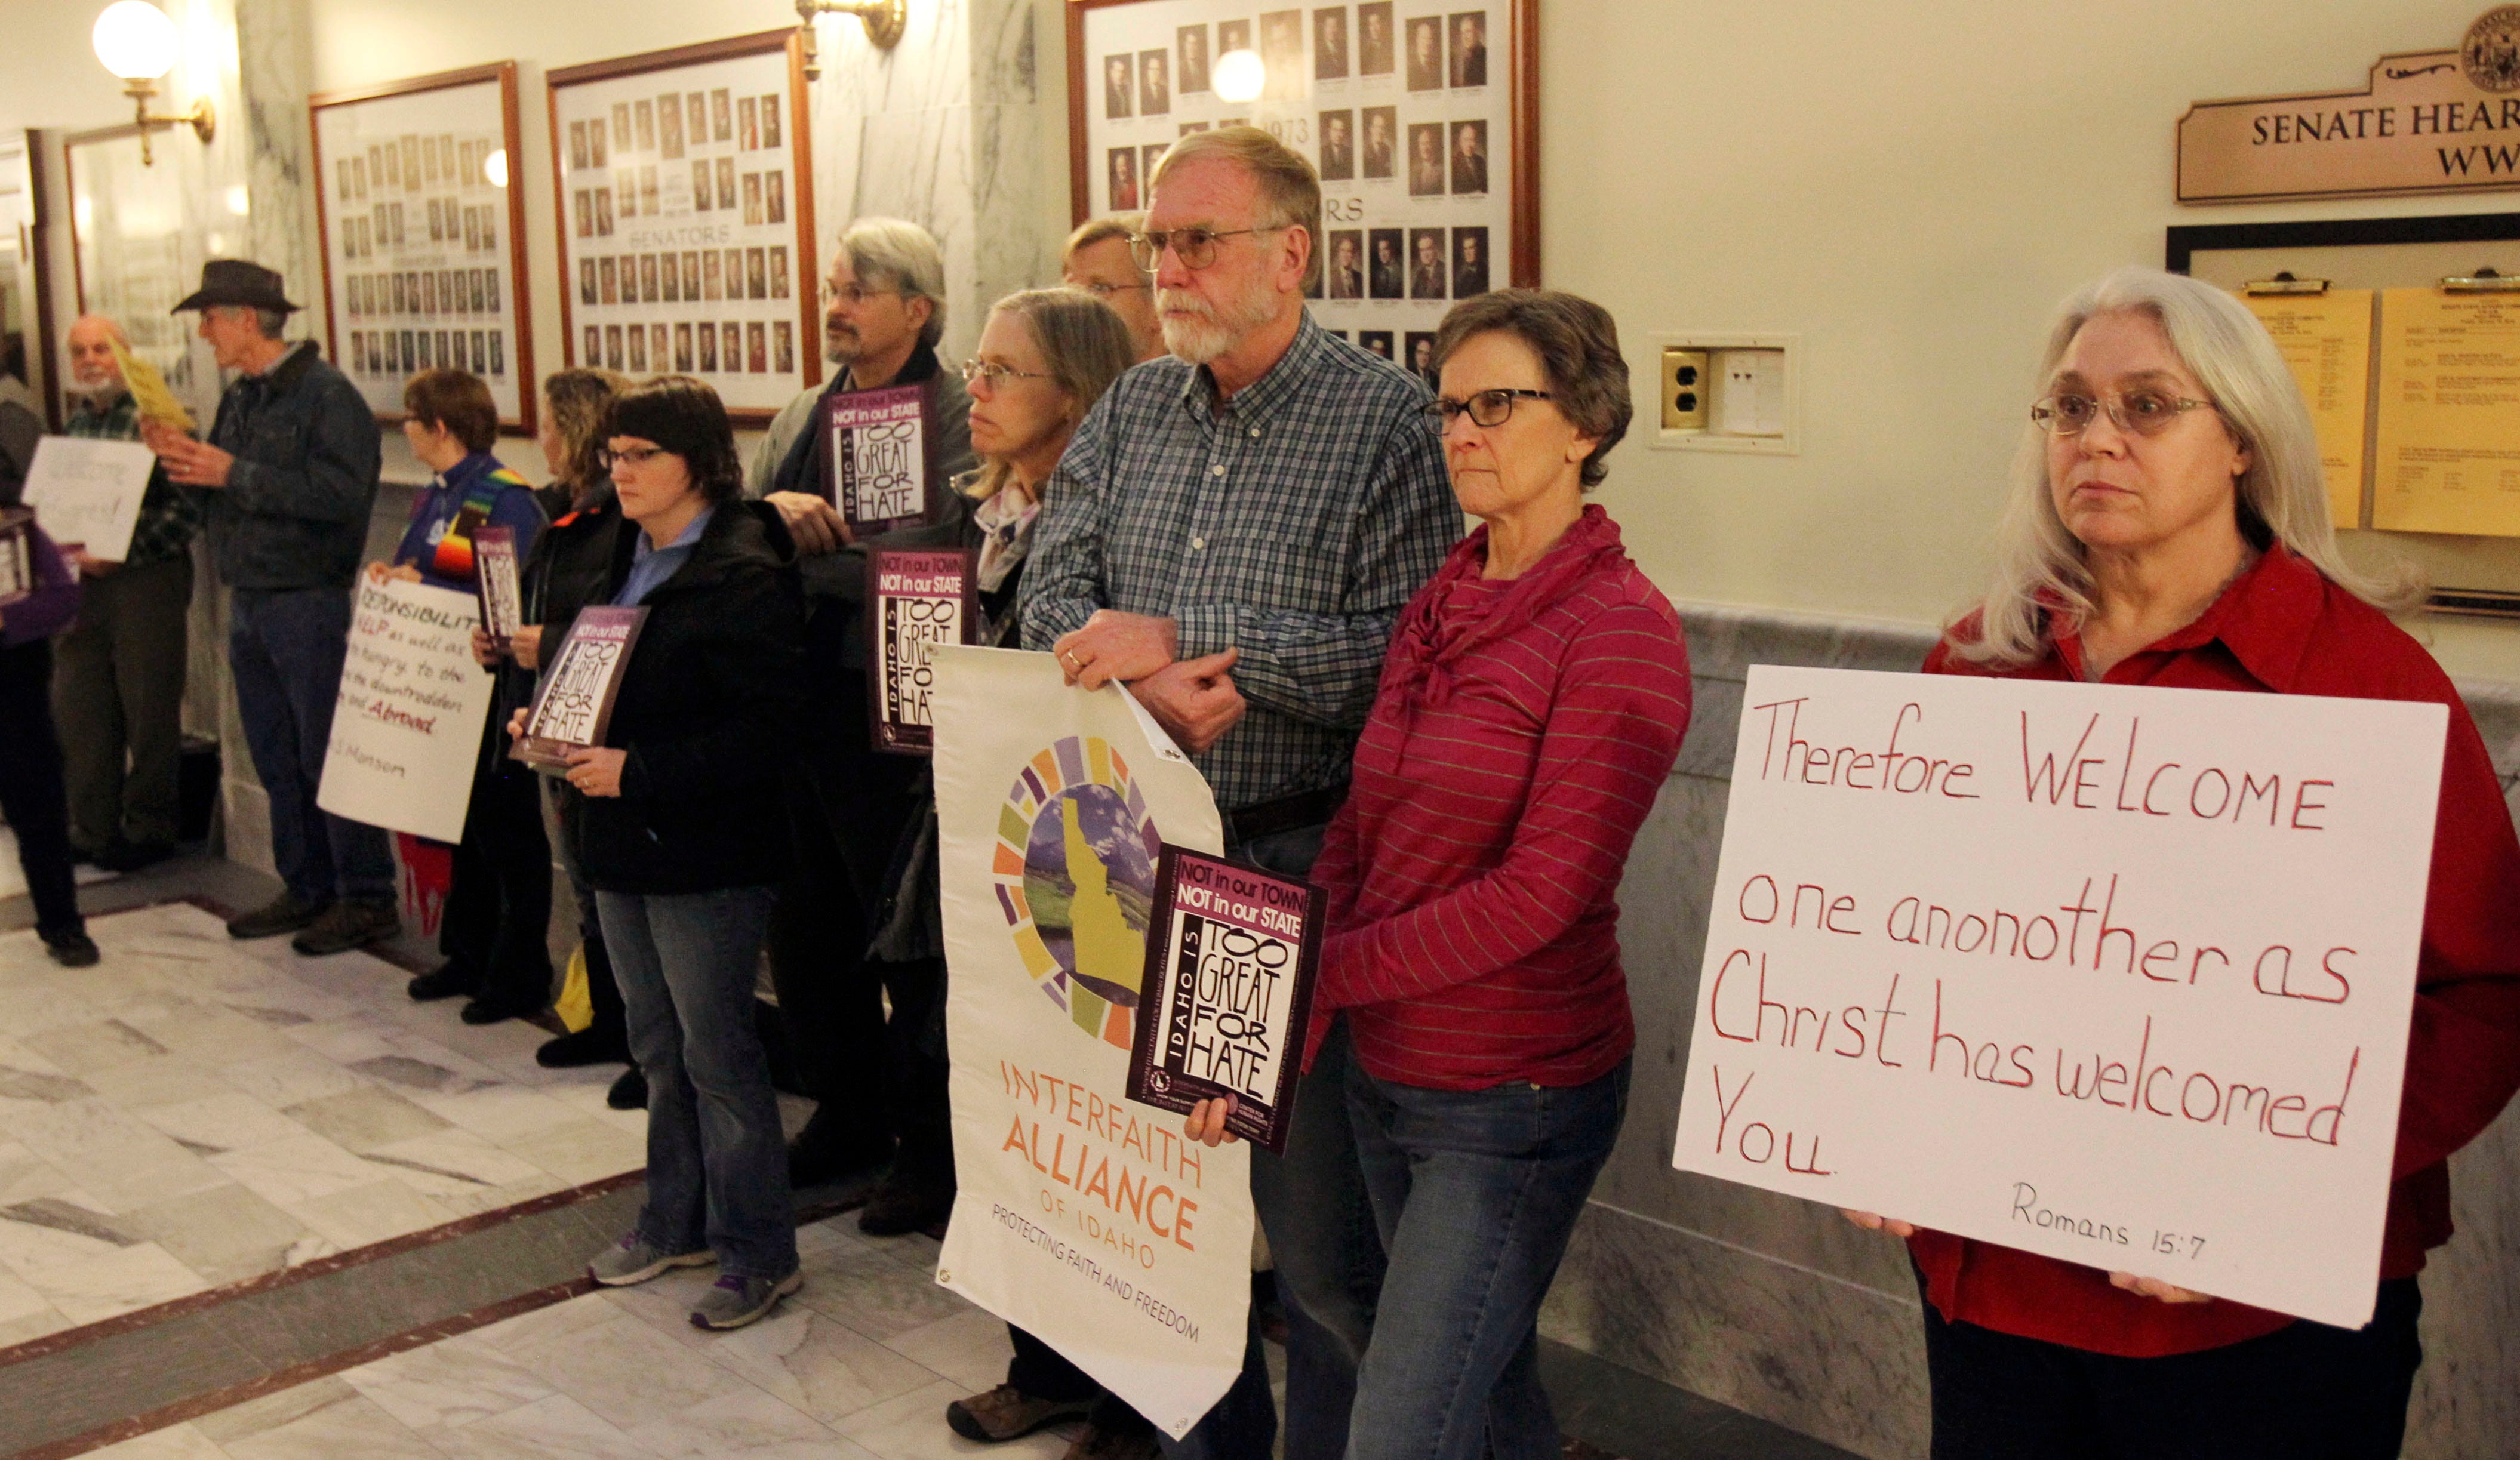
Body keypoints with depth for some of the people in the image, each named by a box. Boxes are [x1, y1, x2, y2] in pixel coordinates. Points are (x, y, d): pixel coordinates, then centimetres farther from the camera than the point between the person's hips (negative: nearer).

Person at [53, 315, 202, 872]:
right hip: (82, 581, 7)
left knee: (149, 712, 1)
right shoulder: (72, 424, 13)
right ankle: (91, 829, 21)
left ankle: (149, 830, 14)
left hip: (147, 577, -6)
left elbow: (187, 506, -14)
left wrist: (120, 552, -17)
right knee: (78, 710, 10)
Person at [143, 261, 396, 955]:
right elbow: (223, 493, 20)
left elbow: (340, 494, -24)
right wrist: (183, 457, 1)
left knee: (328, 756, -5)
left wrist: (235, 474, -22)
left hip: (308, 603, -9)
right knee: (277, 760, 13)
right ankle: (307, 890, 22)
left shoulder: (327, 395, -12)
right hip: (248, 603, 9)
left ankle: (367, 900, 3)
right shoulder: (238, 400, 15)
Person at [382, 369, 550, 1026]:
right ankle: (468, 956, 30)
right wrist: (391, 576, 1)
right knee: (461, 828, 17)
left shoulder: (506, 499, -16)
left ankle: (521, 976, 12)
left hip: (494, 690, -9)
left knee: (507, 834, 2)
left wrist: (422, 587, -20)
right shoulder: (435, 495, 13)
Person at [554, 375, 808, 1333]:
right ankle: (676, 1221, 33)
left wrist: (639, 770, -25)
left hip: (706, 856, -8)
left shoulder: (744, 575, -18)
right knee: (659, 1048, 19)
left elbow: (767, 725, -23)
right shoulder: (626, 557, 10)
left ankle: (758, 1251, 15)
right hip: (623, 841, 8)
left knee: (718, 1054, 1)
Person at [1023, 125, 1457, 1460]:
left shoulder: (1384, 421, -8)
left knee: (1319, 1238, 3)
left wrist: (1180, 638, -19)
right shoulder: (1133, 411, 10)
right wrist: (1151, 688, -17)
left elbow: (1405, 652, -18)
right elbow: (1053, 605, 4)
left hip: (1297, 869, -6)